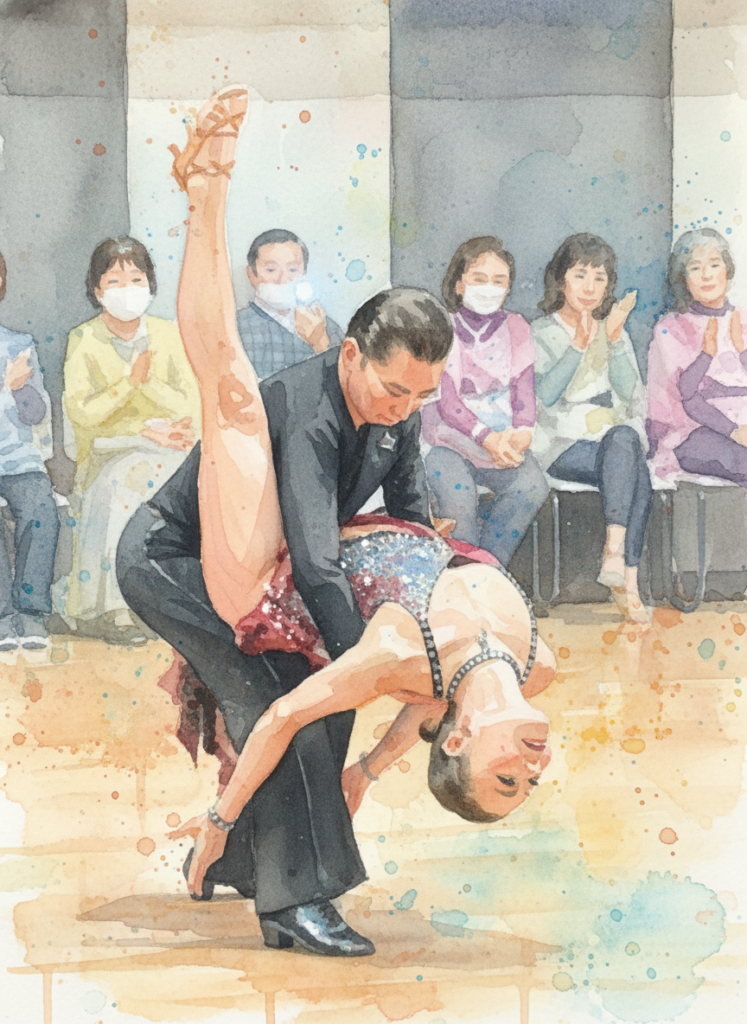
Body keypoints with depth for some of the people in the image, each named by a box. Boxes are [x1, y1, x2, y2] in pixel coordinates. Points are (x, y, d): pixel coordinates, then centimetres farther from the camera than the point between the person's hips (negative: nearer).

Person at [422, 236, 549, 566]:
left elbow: (524, 390, 5)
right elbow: (446, 400, -8)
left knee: (533, 487, -27)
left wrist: (522, 432, -18)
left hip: (504, 443, 3)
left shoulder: (516, 329, 13)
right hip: (449, 441, -3)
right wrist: (487, 438, -24)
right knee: (458, 498, -32)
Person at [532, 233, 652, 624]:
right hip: (563, 446, -3)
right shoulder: (542, 332, 6)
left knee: (623, 439, -34)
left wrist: (614, 340, -10)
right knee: (636, 475, -31)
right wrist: (579, 345, -18)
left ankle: (615, 549, -41)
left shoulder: (614, 330, 17)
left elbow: (630, 391, 2)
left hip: (616, 437, 3)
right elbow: (545, 394, -10)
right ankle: (628, 579, -36)